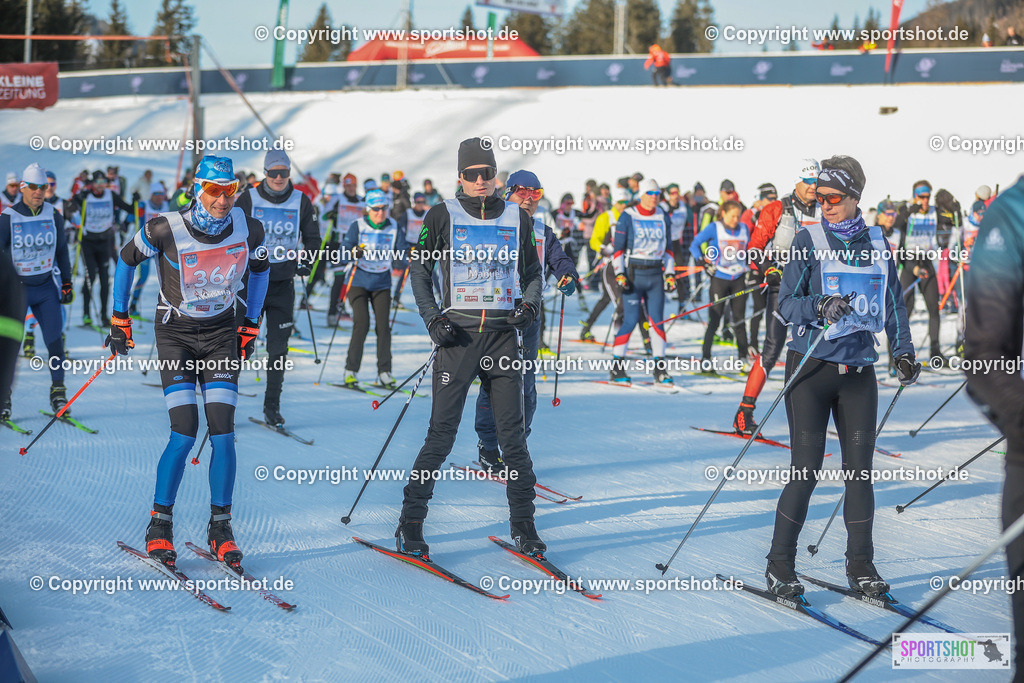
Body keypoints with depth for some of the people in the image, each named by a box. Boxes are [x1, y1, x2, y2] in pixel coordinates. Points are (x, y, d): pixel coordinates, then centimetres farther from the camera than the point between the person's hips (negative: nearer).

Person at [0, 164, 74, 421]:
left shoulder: (53, 215, 2)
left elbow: (61, 250, 14)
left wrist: (67, 282, 13)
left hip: (47, 286, 3)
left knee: (54, 339, -4)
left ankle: (58, 390, 9)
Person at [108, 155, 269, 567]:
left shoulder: (249, 230, -12)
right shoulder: (166, 230, -20)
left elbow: (260, 268, 10)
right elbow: (127, 259, -1)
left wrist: (251, 327, 12)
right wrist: (120, 320, 2)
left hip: (222, 333, 2)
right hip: (176, 333, -2)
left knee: (222, 433, -7)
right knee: (185, 433, -12)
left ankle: (220, 528, 6)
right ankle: (159, 526, 3)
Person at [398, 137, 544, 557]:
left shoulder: (517, 219, 9)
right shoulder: (442, 216, 2)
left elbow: (532, 273, 18)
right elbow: (419, 270, 8)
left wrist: (530, 304, -1)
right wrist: (433, 318, -4)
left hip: (503, 334, 2)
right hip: (458, 334, -2)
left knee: (513, 435, 2)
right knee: (442, 434, -5)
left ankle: (523, 526, 11)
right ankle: (410, 524, 4)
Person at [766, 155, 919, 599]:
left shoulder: (876, 244, 8)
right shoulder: (809, 241, -2)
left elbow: (892, 303, 16)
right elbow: (786, 304, -6)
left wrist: (903, 352, 7)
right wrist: (820, 307, -25)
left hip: (859, 370, 3)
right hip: (811, 367, -3)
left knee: (860, 469, 3)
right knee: (806, 470, -5)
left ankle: (860, 566, 14)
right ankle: (779, 566, 7)